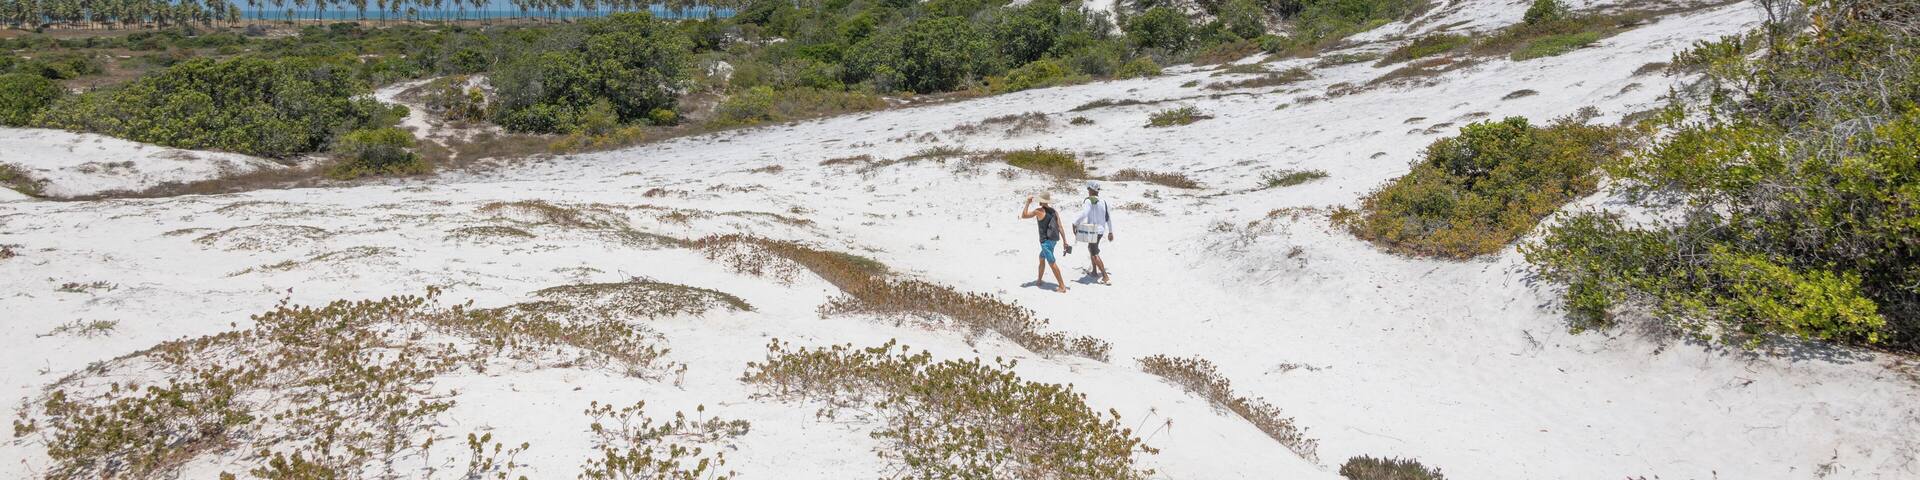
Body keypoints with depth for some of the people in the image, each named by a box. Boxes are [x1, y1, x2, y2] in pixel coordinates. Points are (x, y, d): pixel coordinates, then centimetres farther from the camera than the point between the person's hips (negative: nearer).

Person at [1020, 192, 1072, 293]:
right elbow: (1060, 227, 2)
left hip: (1045, 241, -8)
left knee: (1052, 263, -6)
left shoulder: (1039, 211, -12)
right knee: (1041, 257, 26)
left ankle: (1062, 286, -9)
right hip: (1053, 239, 8)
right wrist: (1065, 241, 3)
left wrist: (1028, 203, 0)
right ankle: (1039, 280, 39)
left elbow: (1024, 216, -5)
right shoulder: (1054, 211, 5)